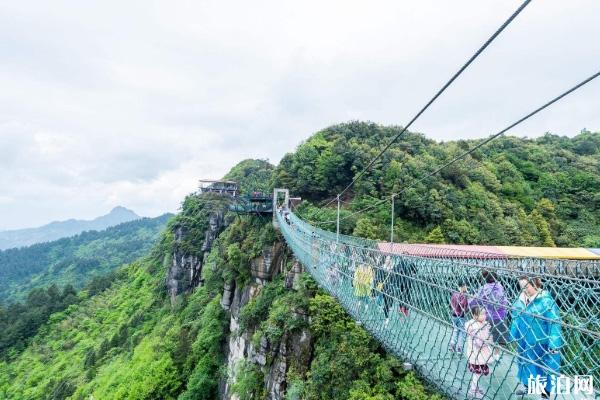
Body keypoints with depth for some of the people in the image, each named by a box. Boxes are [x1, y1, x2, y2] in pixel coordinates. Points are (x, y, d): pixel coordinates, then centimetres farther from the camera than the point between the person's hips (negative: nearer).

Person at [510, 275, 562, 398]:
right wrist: (514, 335, 14)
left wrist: (554, 344, -23)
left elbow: (554, 322, -22)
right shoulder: (521, 299, -2)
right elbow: (516, 318, 10)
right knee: (525, 362, 23)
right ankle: (526, 385, 45)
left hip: (540, 343, -6)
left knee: (543, 367, 10)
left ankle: (546, 394, 29)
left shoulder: (546, 300, -21)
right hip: (524, 341, 6)